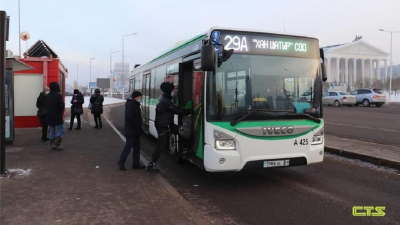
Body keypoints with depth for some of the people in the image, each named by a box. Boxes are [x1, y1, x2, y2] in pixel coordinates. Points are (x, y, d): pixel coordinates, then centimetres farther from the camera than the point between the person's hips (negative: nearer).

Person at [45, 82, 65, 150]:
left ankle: (52, 145, 15)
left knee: (52, 130, 12)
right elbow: (62, 106, -17)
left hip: (49, 116, 7)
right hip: (57, 116, -7)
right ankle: (57, 143, -11)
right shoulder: (58, 95, -15)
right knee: (61, 130, 1)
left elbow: (46, 106, 12)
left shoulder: (47, 96, 7)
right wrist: (61, 111, 2)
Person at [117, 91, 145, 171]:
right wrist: (136, 126, -20)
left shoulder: (135, 104, 17)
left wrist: (138, 128, 12)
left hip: (135, 131, 10)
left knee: (137, 147, 11)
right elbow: (129, 117, -24)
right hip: (131, 130, -10)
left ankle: (136, 164, 17)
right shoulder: (131, 104, -14)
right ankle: (121, 162, 6)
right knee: (128, 146, -5)